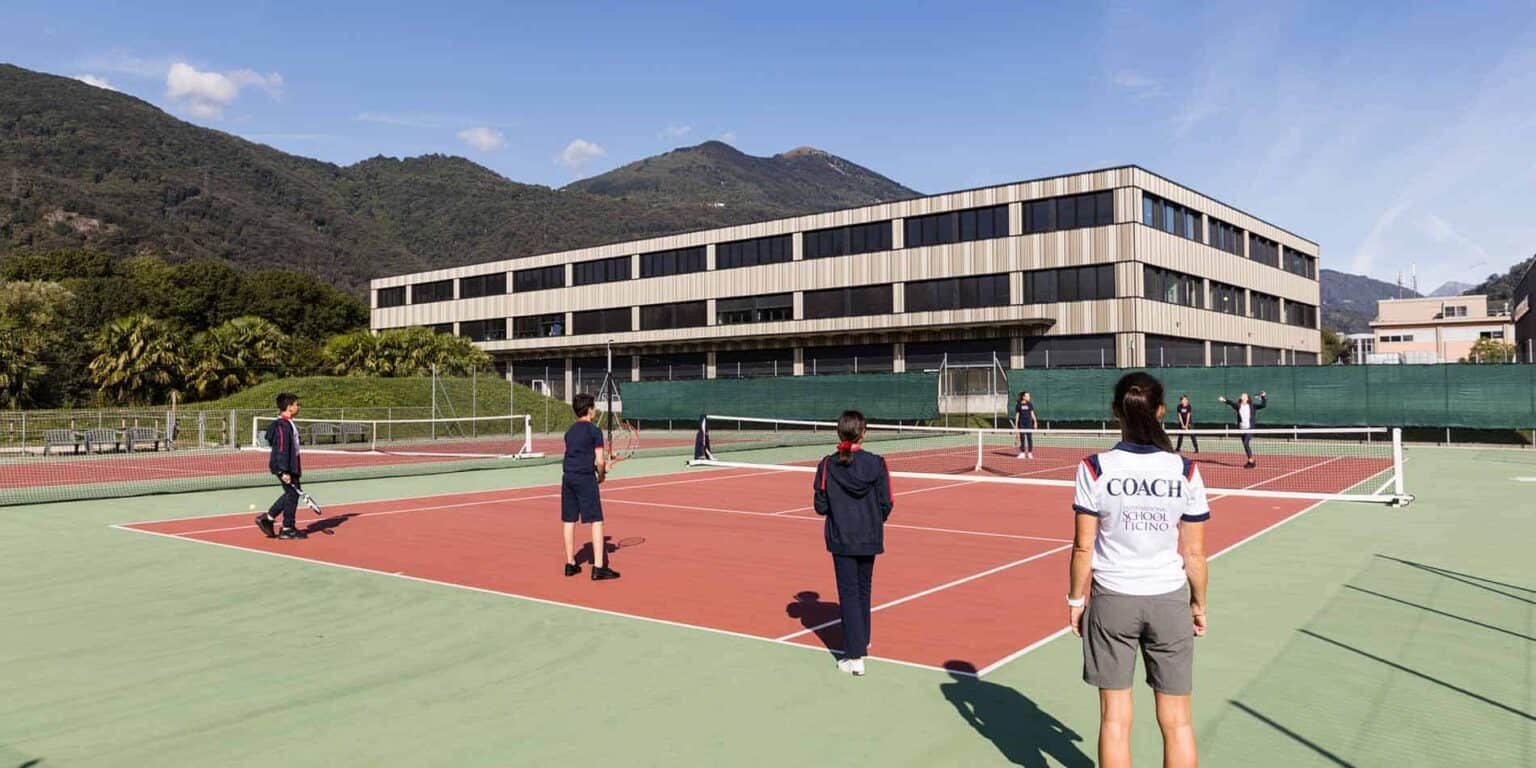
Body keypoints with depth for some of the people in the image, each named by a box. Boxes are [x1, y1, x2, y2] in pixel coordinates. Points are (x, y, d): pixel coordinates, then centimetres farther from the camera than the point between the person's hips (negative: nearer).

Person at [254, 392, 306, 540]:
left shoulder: (288, 423, 14)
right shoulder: (282, 425, -18)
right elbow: (282, 450, -22)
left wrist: (295, 468, 24)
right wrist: (284, 471, -24)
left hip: (290, 466, 10)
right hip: (284, 467, -10)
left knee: (291, 493, 17)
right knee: (292, 494, -3)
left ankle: (268, 517, 23)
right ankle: (287, 530, 6)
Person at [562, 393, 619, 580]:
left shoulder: (570, 431, 14)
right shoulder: (594, 431, -6)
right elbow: (599, 461, -11)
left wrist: (601, 466, 16)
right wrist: (601, 475, 8)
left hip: (567, 476, 7)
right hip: (585, 477, -7)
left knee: (569, 521, 12)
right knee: (596, 521, -4)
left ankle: (570, 564, 19)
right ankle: (598, 568, -8)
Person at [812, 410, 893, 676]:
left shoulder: (827, 465, -10)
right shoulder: (876, 464, -10)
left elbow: (820, 506, -6)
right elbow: (886, 504, -7)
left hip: (841, 539, -1)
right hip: (869, 539, 2)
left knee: (848, 593, 4)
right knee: (863, 590, 20)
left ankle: (855, 656, -1)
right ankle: (862, 640, 36)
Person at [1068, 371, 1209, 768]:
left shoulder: (1095, 469, -11)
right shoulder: (1185, 472, -7)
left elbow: (1083, 547, -8)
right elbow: (1194, 552, -2)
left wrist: (1076, 598, 6)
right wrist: (1199, 604, 13)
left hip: (1112, 600, -1)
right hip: (1169, 601, 1)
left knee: (1115, 719, 10)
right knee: (1177, 722, 13)